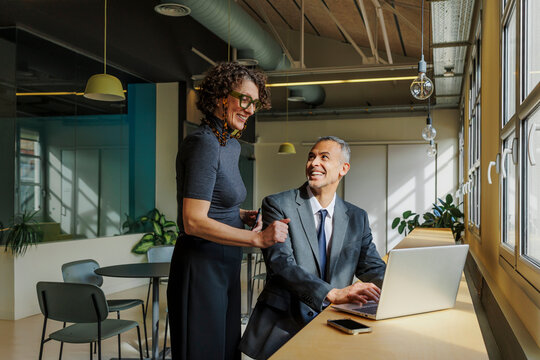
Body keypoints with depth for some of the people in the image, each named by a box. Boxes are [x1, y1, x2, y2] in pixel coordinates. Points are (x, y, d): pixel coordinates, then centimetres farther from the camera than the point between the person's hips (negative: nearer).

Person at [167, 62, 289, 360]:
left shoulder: (231, 144, 11)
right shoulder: (204, 143, -18)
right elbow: (193, 221, -24)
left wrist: (242, 216, 4)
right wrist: (258, 238, -25)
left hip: (226, 266, 9)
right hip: (201, 266, -9)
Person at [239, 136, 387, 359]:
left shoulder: (357, 218, 13)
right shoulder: (277, 205, -1)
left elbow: (372, 267, 10)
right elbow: (281, 263, -14)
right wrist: (333, 294, -27)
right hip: (283, 325, -4)